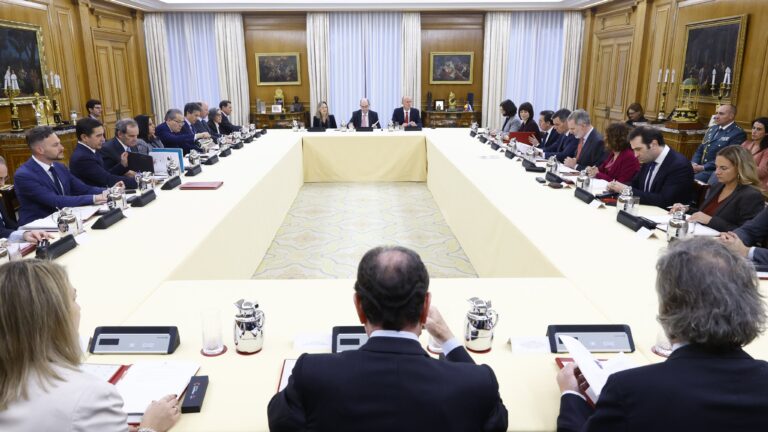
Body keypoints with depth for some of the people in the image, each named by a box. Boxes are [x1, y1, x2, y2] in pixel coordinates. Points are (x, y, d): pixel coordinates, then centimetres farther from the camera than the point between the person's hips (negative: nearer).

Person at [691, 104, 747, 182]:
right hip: (699, 167, 7)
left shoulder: (738, 133, -7)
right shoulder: (712, 129, 18)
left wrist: (703, 167, -18)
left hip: (716, 170, -7)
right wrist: (694, 163, -2)